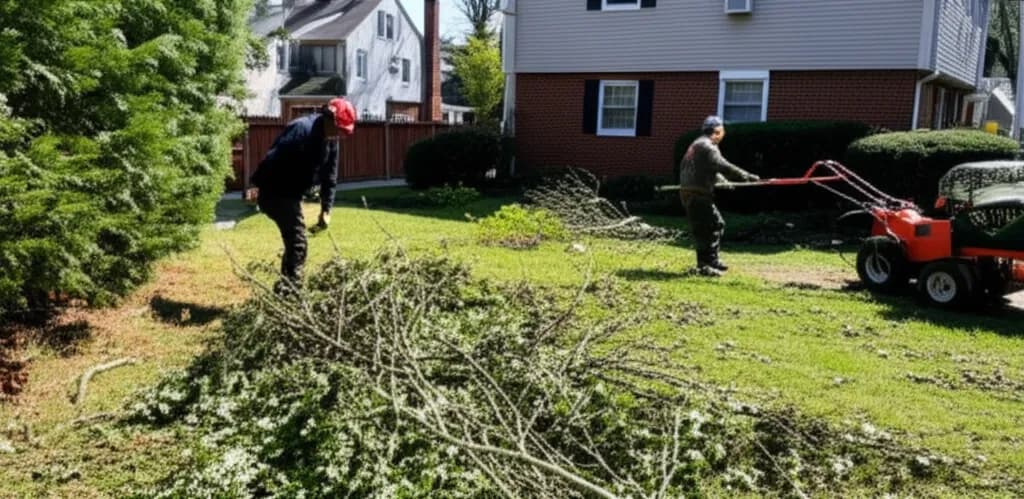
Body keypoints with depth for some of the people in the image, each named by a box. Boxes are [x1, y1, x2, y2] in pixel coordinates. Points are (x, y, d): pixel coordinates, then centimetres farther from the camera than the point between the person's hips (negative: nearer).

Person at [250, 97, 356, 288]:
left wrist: (326, 210, 2)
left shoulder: (331, 140, 4)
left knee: (294, 241, 15)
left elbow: (329, 177, 7)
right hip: (276, 193, -9)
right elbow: (273, 160, -29)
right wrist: (259, 188, -27)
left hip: (291, 194, 9)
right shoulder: (302, 130, -24)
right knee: (297, 242, -12)